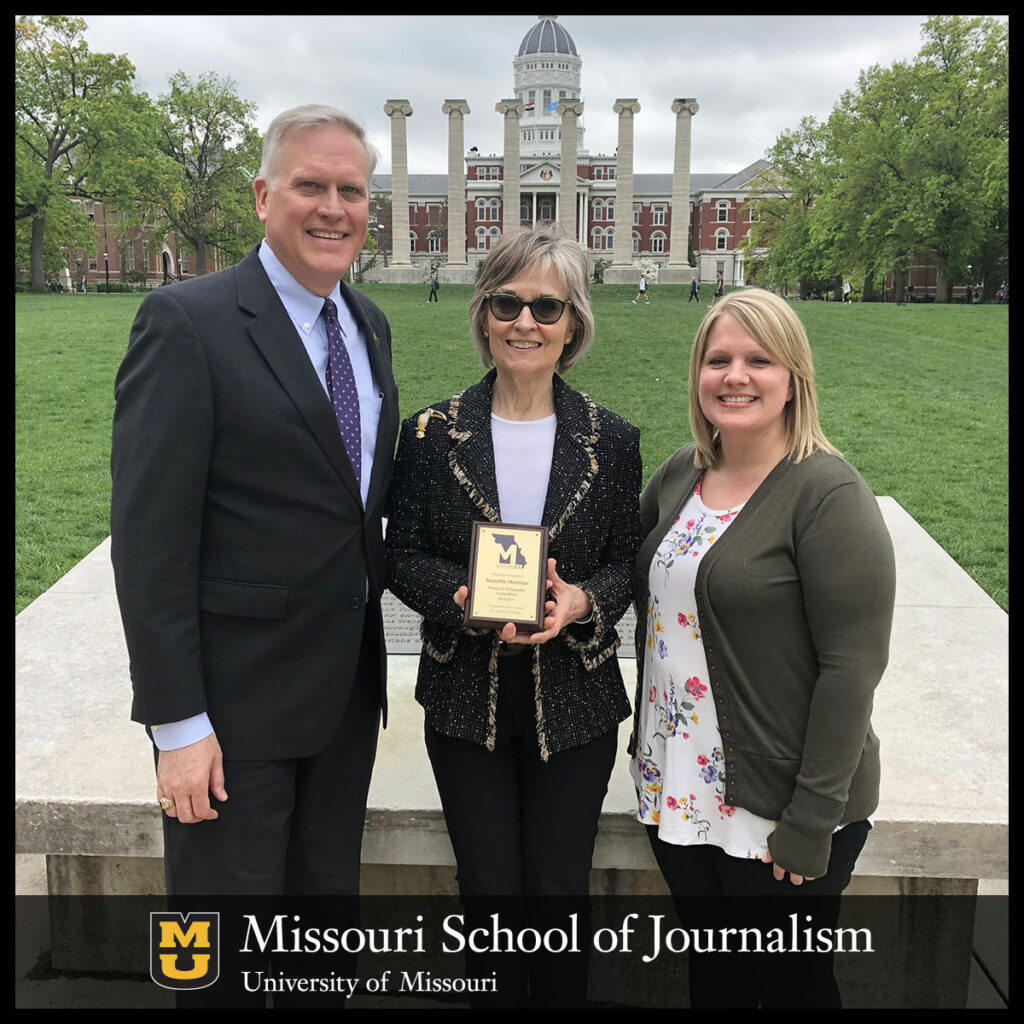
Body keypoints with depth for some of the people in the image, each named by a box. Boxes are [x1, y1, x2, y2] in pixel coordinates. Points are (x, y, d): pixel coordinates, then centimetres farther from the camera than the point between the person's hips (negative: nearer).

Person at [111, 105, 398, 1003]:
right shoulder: (187, 321, -14)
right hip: (234, 699, -6)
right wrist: (177, 723, -16)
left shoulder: (368, 324, 8)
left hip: (347, 689, 6)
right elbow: (150, 536, -16)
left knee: (330, 889, 22)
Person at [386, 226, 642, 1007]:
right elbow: (403, 556, -1)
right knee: (489, 891, 12)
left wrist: (580, 600, -19)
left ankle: (562, 999, 38)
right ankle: (501, 999, 39)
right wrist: (462, 598, -20)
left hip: (574, 704, 0)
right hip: (466, 700, 0)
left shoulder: (612, 440, -2)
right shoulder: (433, 433, -3)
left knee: (560, 890, 11)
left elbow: (627, 562, 2)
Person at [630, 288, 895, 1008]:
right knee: (713, 973, 22)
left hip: (779, 808, -5)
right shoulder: (679, 475, 3)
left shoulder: (828, 493, -17)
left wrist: (811, 822, -18)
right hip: (678, 789, 5)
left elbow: (852, 667, -18)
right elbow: (645, 592, 16)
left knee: (789, 980, 16)